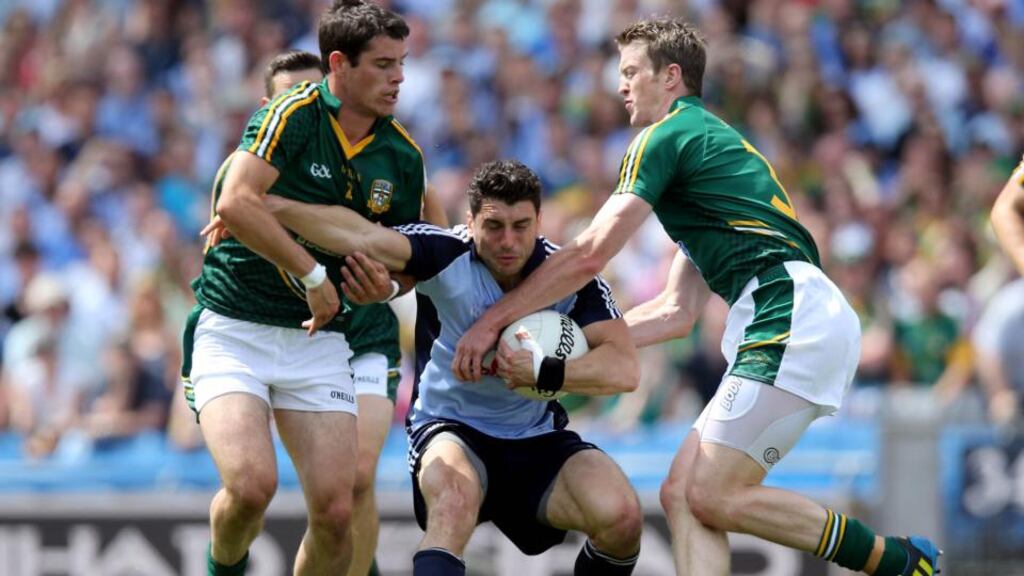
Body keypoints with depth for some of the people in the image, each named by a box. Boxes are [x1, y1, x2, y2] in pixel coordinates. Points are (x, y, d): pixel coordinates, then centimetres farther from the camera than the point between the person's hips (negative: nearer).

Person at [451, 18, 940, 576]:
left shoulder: (667, 137, 0)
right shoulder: (708, 140, 30)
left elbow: (589, 255, -7)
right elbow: (677, 313, 30)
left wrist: (492, 320, 1)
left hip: (794, 318, -10)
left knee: (712, 496, -12)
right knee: (681, 493, 3)